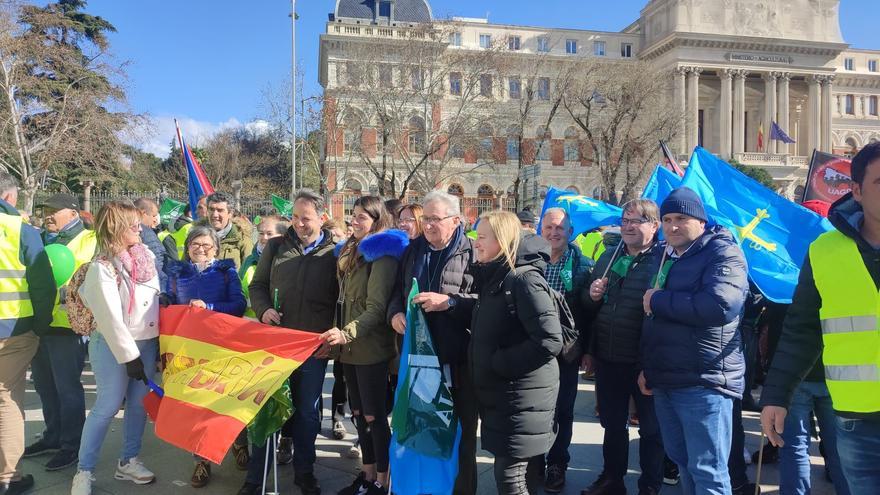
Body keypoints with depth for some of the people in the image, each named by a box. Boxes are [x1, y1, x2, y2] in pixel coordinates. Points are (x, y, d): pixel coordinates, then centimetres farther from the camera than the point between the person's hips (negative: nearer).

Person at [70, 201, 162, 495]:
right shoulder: (102, 268, -15)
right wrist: (129, 356, -16)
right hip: (113, 345, -6)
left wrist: (161, 341, 9)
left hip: (147, 341, 6)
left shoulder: (147, 256, 3)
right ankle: (84, 471, 13)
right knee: (108, 407, -2)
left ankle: (128, 462, 25)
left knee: (139, 403, 10)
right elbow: (110, 318, -17)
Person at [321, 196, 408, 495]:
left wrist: (347, 333, -31)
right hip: (349, 348, 8)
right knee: (359, 413, 14)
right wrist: (336, 337, 17)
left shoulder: (383, 254, -12)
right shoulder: (350, 251, 14)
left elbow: (376, 308, -19)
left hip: (371, 348, -8)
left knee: (374, 415, 0)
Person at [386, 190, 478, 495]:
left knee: (461, 433, 8)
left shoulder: (473, 252, -6)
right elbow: (398, 290, 19)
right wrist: (395, 312, 0)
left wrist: (449, 301, -22)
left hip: (458, 359, -5)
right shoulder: (413, 250, 12)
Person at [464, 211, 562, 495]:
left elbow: (550, 341, -25)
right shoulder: (495, 277, 9)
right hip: (500, 392, 9)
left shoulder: (524, 279, -18)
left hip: (521, 395, -9)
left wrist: (497, 362, -19)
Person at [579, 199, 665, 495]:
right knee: (612, 424, 18)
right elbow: (589, 308, 18)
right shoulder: (609, 257, 10)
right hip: (607, 359, 5)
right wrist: (592, 296, -5)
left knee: (651, 428, 11)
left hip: (645, 362, -5)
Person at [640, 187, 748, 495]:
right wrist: (647, 367, 20)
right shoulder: (665, 258, 18)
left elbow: (721, 305, -27)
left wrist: (658, 301, -16)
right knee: (681, 460, 17)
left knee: (707, 470, -2)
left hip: (704, 382, -8)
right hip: (664, 381, 8)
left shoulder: (722, 252, -8)